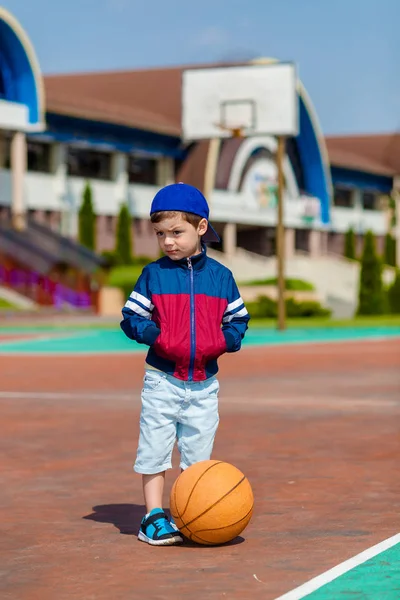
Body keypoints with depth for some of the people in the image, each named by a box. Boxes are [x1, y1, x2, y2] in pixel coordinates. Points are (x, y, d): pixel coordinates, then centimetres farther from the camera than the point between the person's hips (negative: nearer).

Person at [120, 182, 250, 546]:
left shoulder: (220, 276, 4)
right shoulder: (153, 275, -1)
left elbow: (238, 317, 10)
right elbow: (132, 316, -1)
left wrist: (227, 339, -10)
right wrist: (155, 334, -18)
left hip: (204, 383, 2)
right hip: (162, 382, -2)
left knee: (198, 454, 10)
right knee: (154, 451, 0)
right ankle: (155, 517, 8)